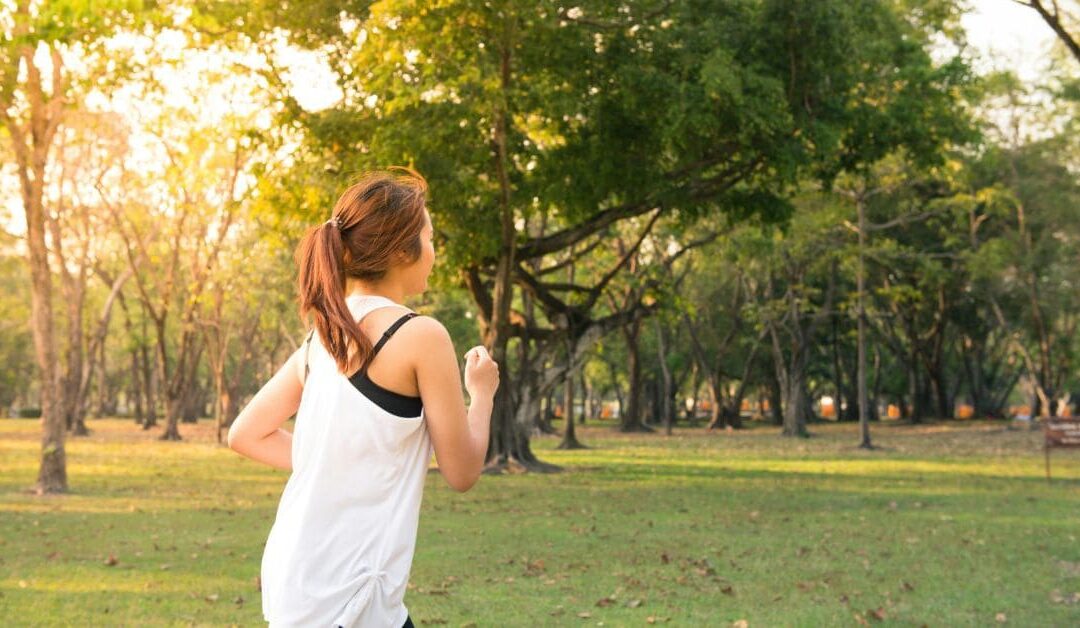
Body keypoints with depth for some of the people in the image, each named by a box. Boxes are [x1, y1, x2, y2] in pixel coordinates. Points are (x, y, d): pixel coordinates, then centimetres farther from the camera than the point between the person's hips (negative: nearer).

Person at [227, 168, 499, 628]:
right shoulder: (421, 335, -12)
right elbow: (462, 472, -6)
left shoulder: (323, 335, 9)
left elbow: (245, 435, 14)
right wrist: (482, 391, 10)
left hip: (301, 575, 8)